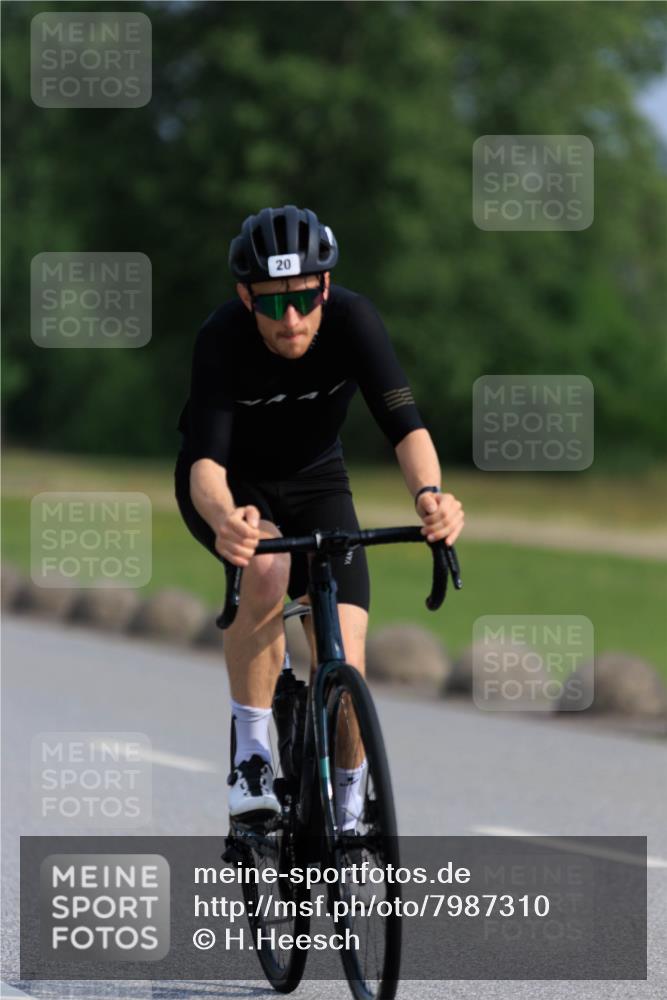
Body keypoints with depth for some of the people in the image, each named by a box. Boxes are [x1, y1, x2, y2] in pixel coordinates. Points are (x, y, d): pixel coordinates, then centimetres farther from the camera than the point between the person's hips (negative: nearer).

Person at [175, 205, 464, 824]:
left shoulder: (352, 320, -28)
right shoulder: (222, 339, -32)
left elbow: (404, 424, -37)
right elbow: (206, 458, -41)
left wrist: (428, 493, -58)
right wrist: (223, 518, -63)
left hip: (315, 481, 2)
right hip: (232, 486, -2)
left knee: (345, 668, -11)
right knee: (265, 569, -36)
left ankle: (346, 819, 13)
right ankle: (251, 757, -21)